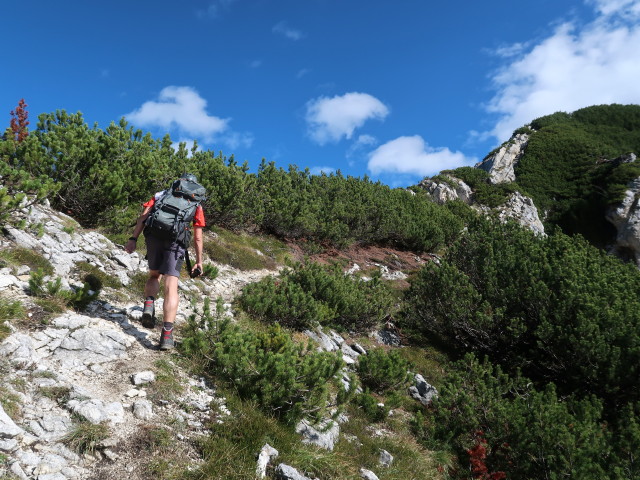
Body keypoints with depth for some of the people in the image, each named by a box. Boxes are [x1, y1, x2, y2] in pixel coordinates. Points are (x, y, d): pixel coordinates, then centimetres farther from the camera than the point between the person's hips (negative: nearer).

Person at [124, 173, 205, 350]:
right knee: (171, 287, -4)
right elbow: (197, 237, 16)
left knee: (154, 275, 25)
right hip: (176, 241, -2)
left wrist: (133, 239, 5)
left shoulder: (161, 194, 25)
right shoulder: (196, 203, 21)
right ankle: (167, 335, -12)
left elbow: (143, 216, 10)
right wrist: (199, 261, 22)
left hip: (154, 236, 2)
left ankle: (149, 305, -2)